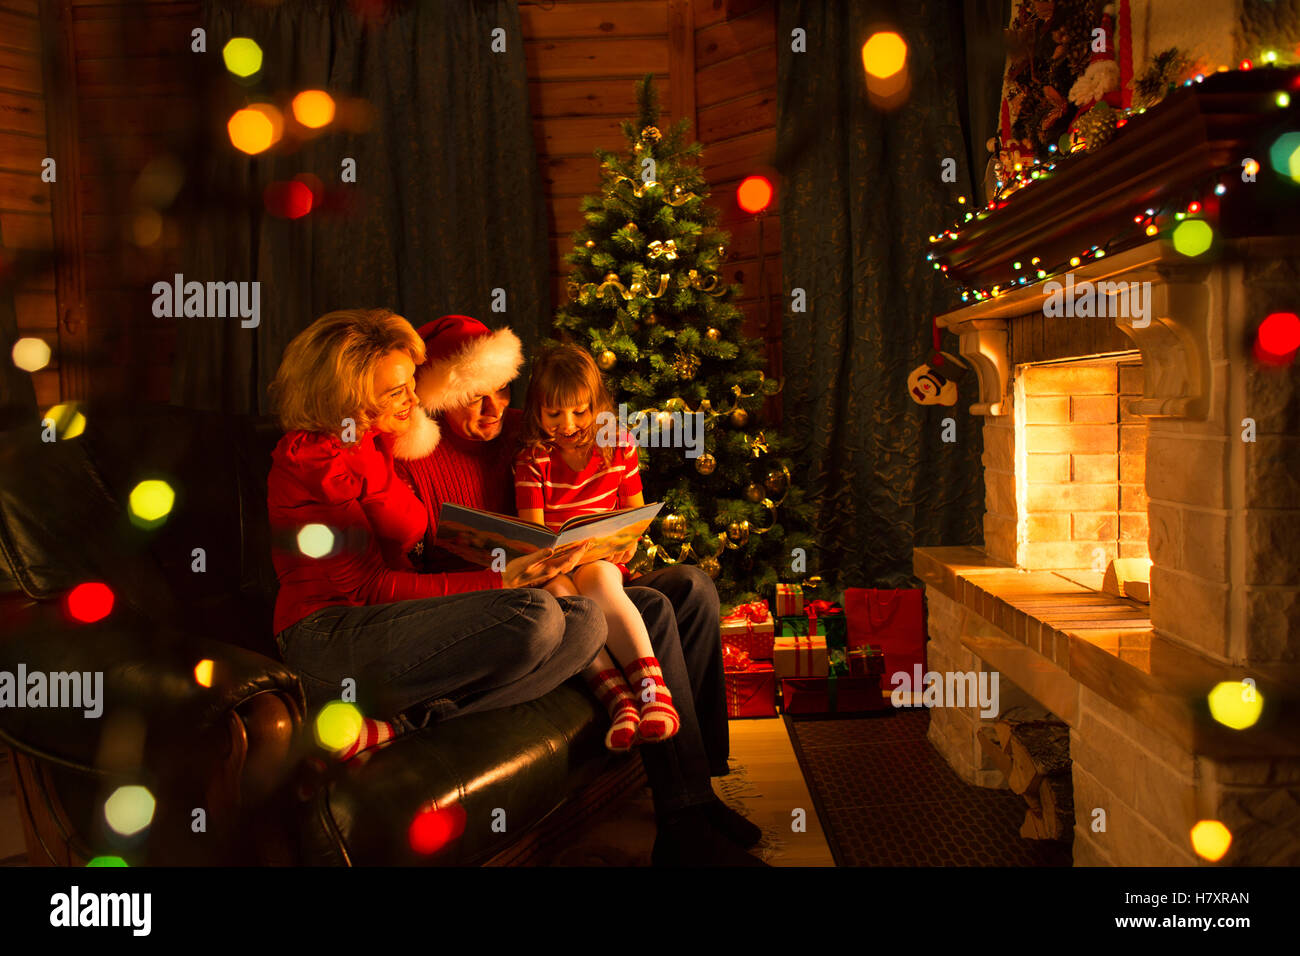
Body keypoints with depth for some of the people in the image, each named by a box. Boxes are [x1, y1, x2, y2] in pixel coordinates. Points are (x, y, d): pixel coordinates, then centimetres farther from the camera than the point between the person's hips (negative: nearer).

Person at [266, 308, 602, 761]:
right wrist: (500, 582, -19)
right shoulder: (309, 456, -8)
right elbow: (368, 587, -14)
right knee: (534, 615, -29)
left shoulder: (372, 447, 20)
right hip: (329, 638, -9)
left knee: (585, 621, -8)